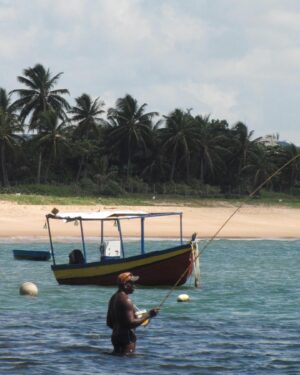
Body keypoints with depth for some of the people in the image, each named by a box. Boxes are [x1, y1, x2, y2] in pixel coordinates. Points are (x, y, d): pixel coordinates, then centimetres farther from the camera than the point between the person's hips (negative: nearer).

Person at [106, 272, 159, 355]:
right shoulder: (126, 300, -17)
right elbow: (131, 323, -23)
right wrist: (148, 315, -17)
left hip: (115, 336, 10)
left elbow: (109, 323, 20)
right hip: (127, 338, -10)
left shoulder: (114, 298, 13)